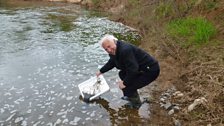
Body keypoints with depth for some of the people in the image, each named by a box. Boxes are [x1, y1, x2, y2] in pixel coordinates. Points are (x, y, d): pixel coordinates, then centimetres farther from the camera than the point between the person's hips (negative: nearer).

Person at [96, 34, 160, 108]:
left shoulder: (125, 50, -28)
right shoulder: (114, 51, 4)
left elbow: (133, 69, -30)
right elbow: (111, 63, 26)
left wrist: (125, 83, -19)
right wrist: (101, 71, 33)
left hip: (151, 71, -10)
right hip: (141, 69, 11)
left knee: (127, 88, -15)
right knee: (122, 74, 17)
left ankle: (136, 103, 15)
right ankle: (130, 96, 31)